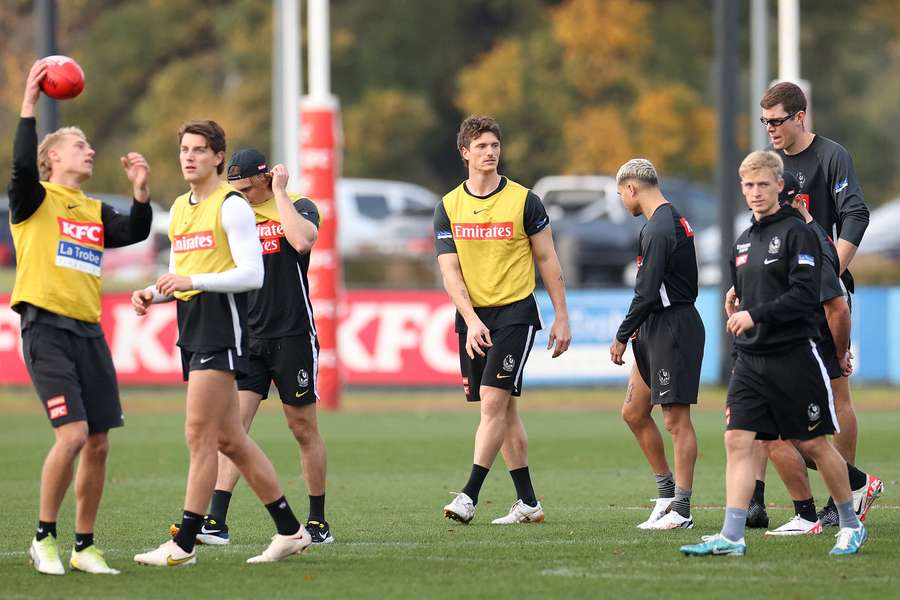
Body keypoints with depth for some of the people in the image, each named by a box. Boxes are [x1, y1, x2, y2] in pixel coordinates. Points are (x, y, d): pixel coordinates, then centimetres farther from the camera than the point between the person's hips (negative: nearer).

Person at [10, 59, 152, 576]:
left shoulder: (96, 212, 19)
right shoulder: (35, 200, 1)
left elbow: (135, 233, 6)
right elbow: (22, 166, -19)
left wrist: (141, 191, -7)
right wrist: (29, 106, -20)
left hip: (88, 331, 6)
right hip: (46, 328, -6)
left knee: (98, 443, 3)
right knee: (73, 435, -17)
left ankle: (85, 547, 14)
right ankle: (45, 538, -2)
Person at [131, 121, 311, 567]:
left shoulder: (231, 205, -8)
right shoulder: (179, 208, 18)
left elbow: (252, 274, -15)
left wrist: (191, 280, -21)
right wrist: (152, 294, 6)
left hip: (222, 325, -9)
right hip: (192, 329, 9)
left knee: (199, 433, -11)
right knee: (230, 438, 9)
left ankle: (184, 544, -10)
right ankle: (290, 531, 16)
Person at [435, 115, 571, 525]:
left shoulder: (524, 200, -2)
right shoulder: (448, 207, 4)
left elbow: (547, 261, 3)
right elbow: (450, 271, -1)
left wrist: (561, 318, 1)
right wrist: (471, 320, -14)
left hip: (515, 311, -4)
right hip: (472, 317, 4)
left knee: (493, 402, -15)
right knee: (503, 410, 8)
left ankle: (469, 495, -18)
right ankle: (527, 503, 15)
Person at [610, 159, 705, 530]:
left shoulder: (659, 231, -16)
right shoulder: (672, 220, 16)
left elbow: (646, 294, -20)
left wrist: (622, 336, -11)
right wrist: (640, 329, 15)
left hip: (673, 329, -10)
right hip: (658, 331, 10)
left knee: (676, 419, -7)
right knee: (633, 413, 13)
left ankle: (680, 511, -6)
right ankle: (666, 492, 21)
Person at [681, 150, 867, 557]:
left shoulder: (797, 233, -8)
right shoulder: (744, 241, 15)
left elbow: (805, 295, -17)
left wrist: (756, 316, -21)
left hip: (794, 356, -6)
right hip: (750, 360, 6)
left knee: (812, 444, 3)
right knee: (737, 439, -7)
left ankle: (851, 526, 20)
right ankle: (731, 537, -12)